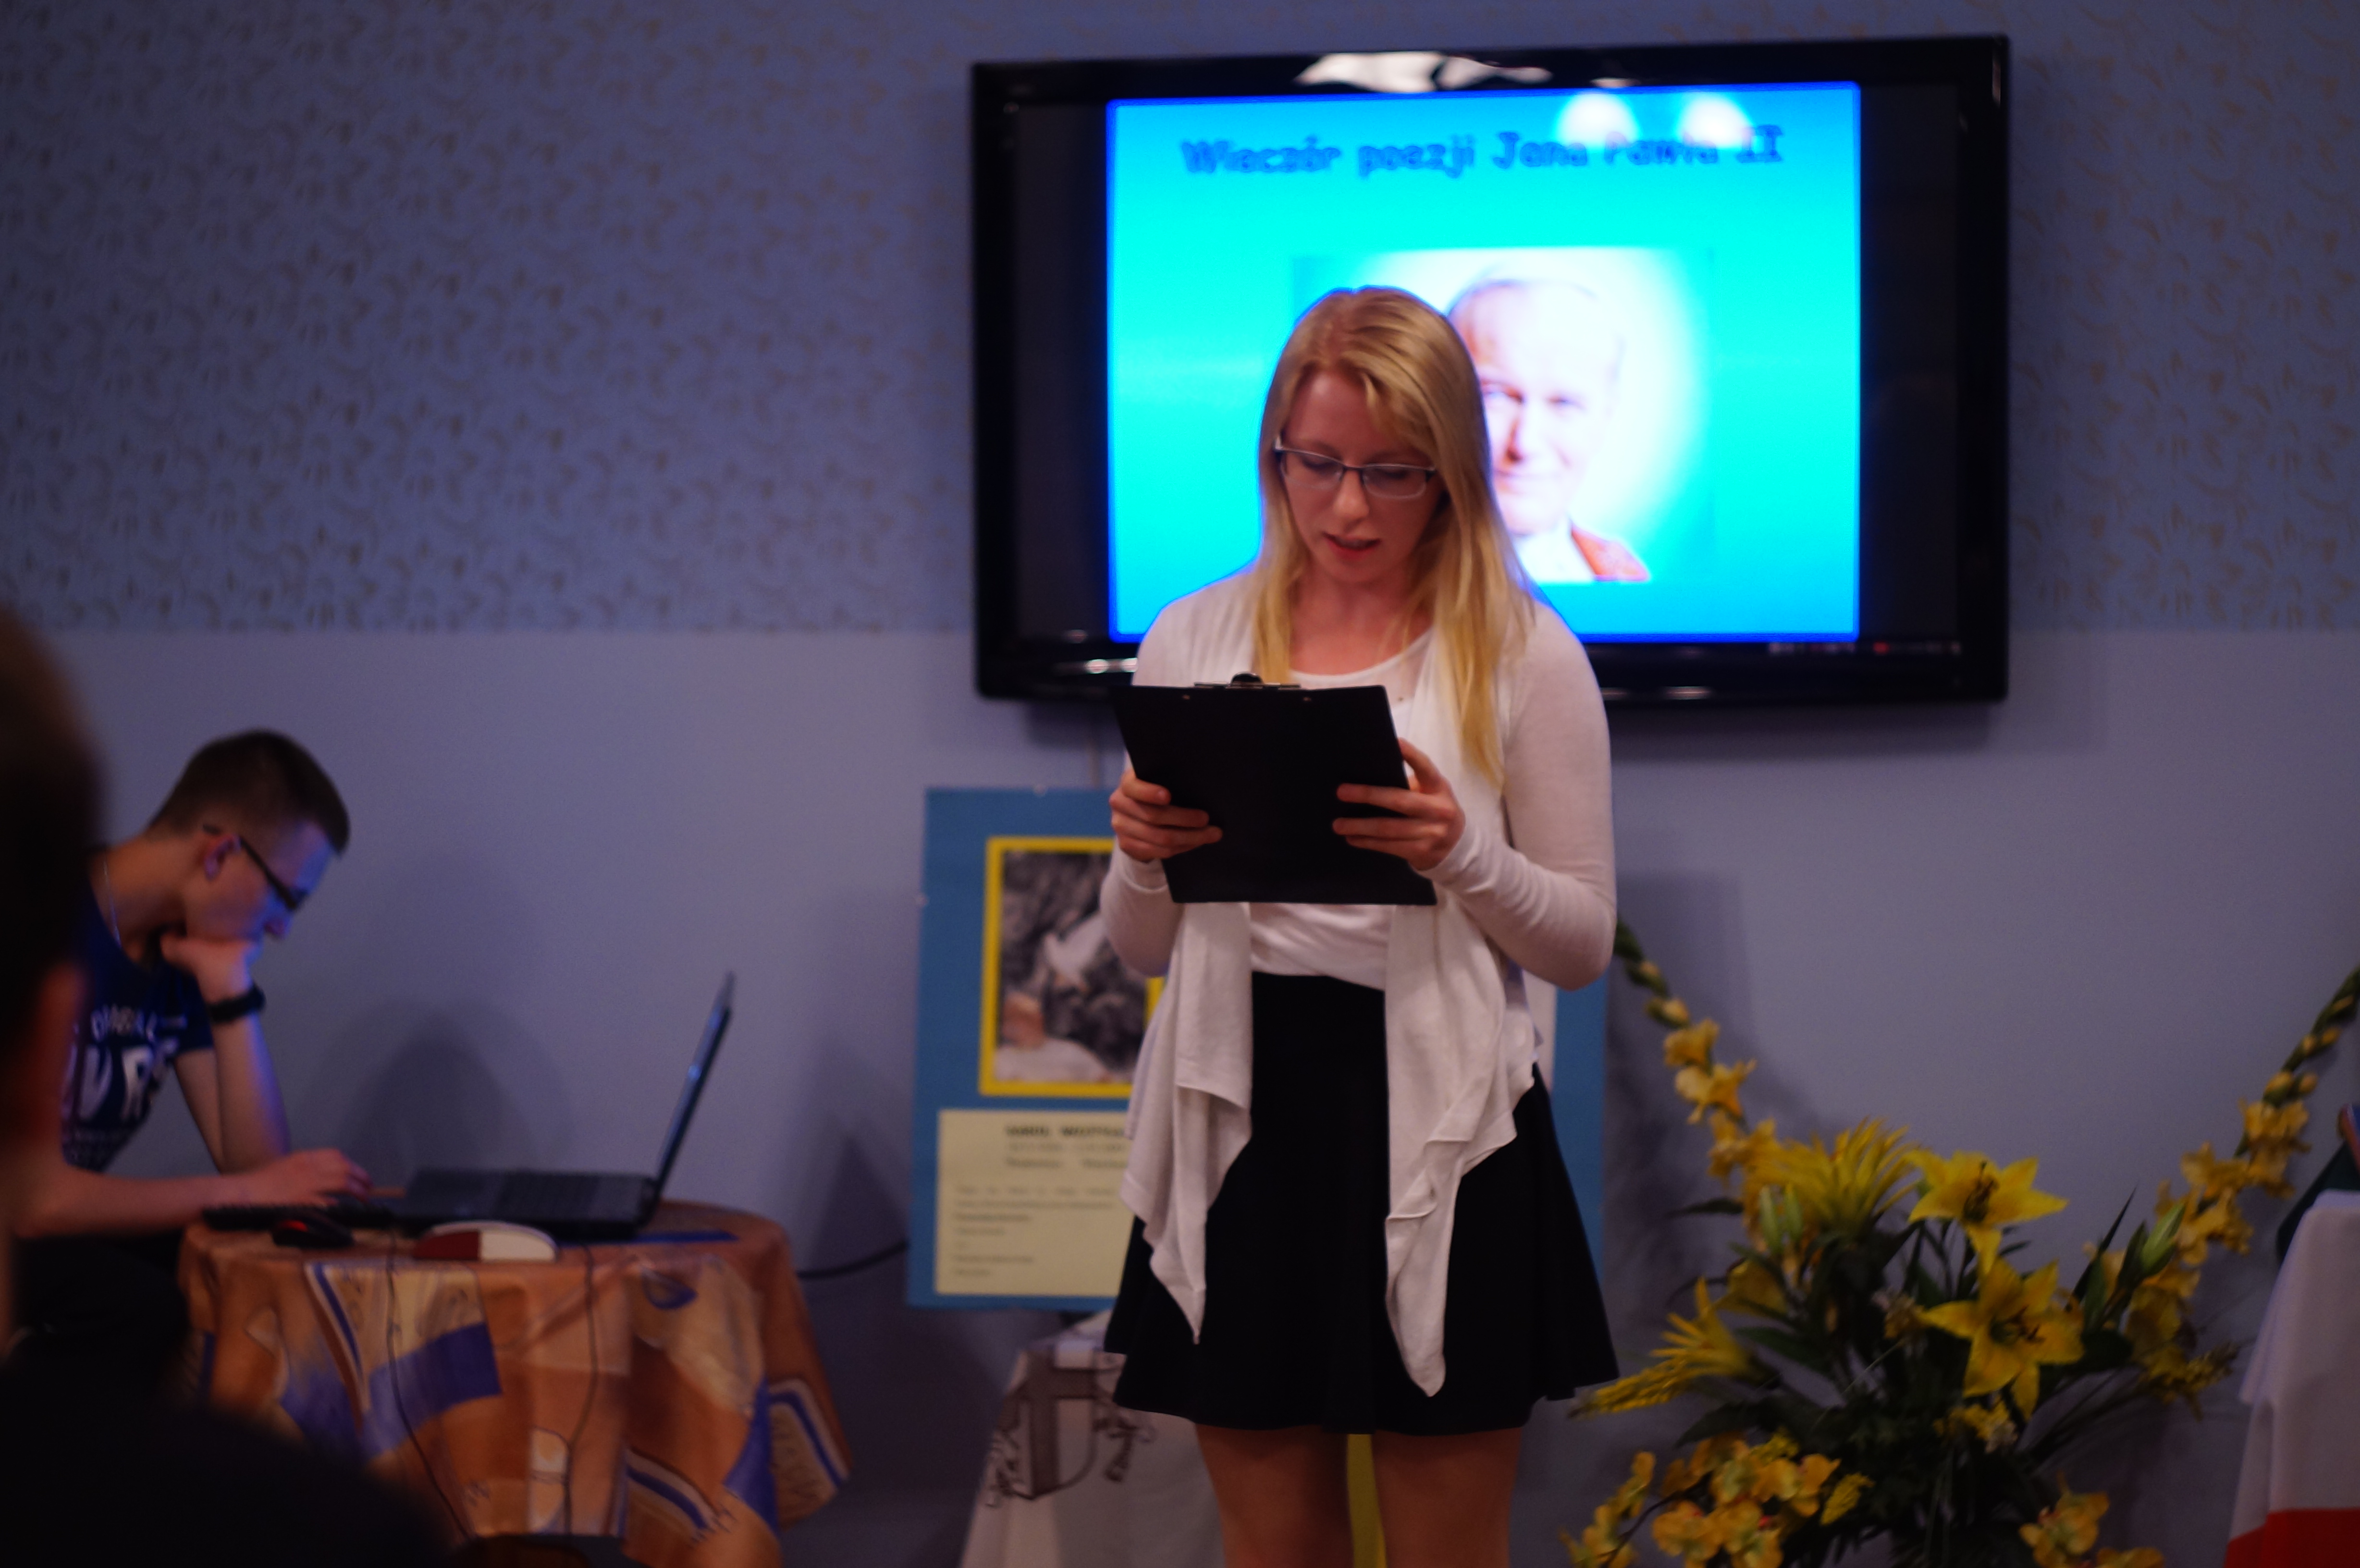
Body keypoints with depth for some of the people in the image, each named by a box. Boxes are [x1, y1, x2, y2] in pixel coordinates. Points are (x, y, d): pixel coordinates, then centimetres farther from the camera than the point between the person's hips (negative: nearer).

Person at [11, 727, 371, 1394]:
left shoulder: (181, 951, 5)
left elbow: (257, 1161, 1)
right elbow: (31, 1197, -27)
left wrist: (230, 988, -8)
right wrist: (242, 1192, -22)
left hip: (70, 1232, 8)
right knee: (143, 1308, -34)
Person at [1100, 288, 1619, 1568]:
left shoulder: (1523, 655, 0)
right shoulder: (1193, 640, 8)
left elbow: (1584, 943, 2)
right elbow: (1142, 949, 14)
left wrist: (1462, 857, -17)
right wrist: (1144, 856, -9)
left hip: (1437, 1137, -2)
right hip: (1244, 1120, 3)